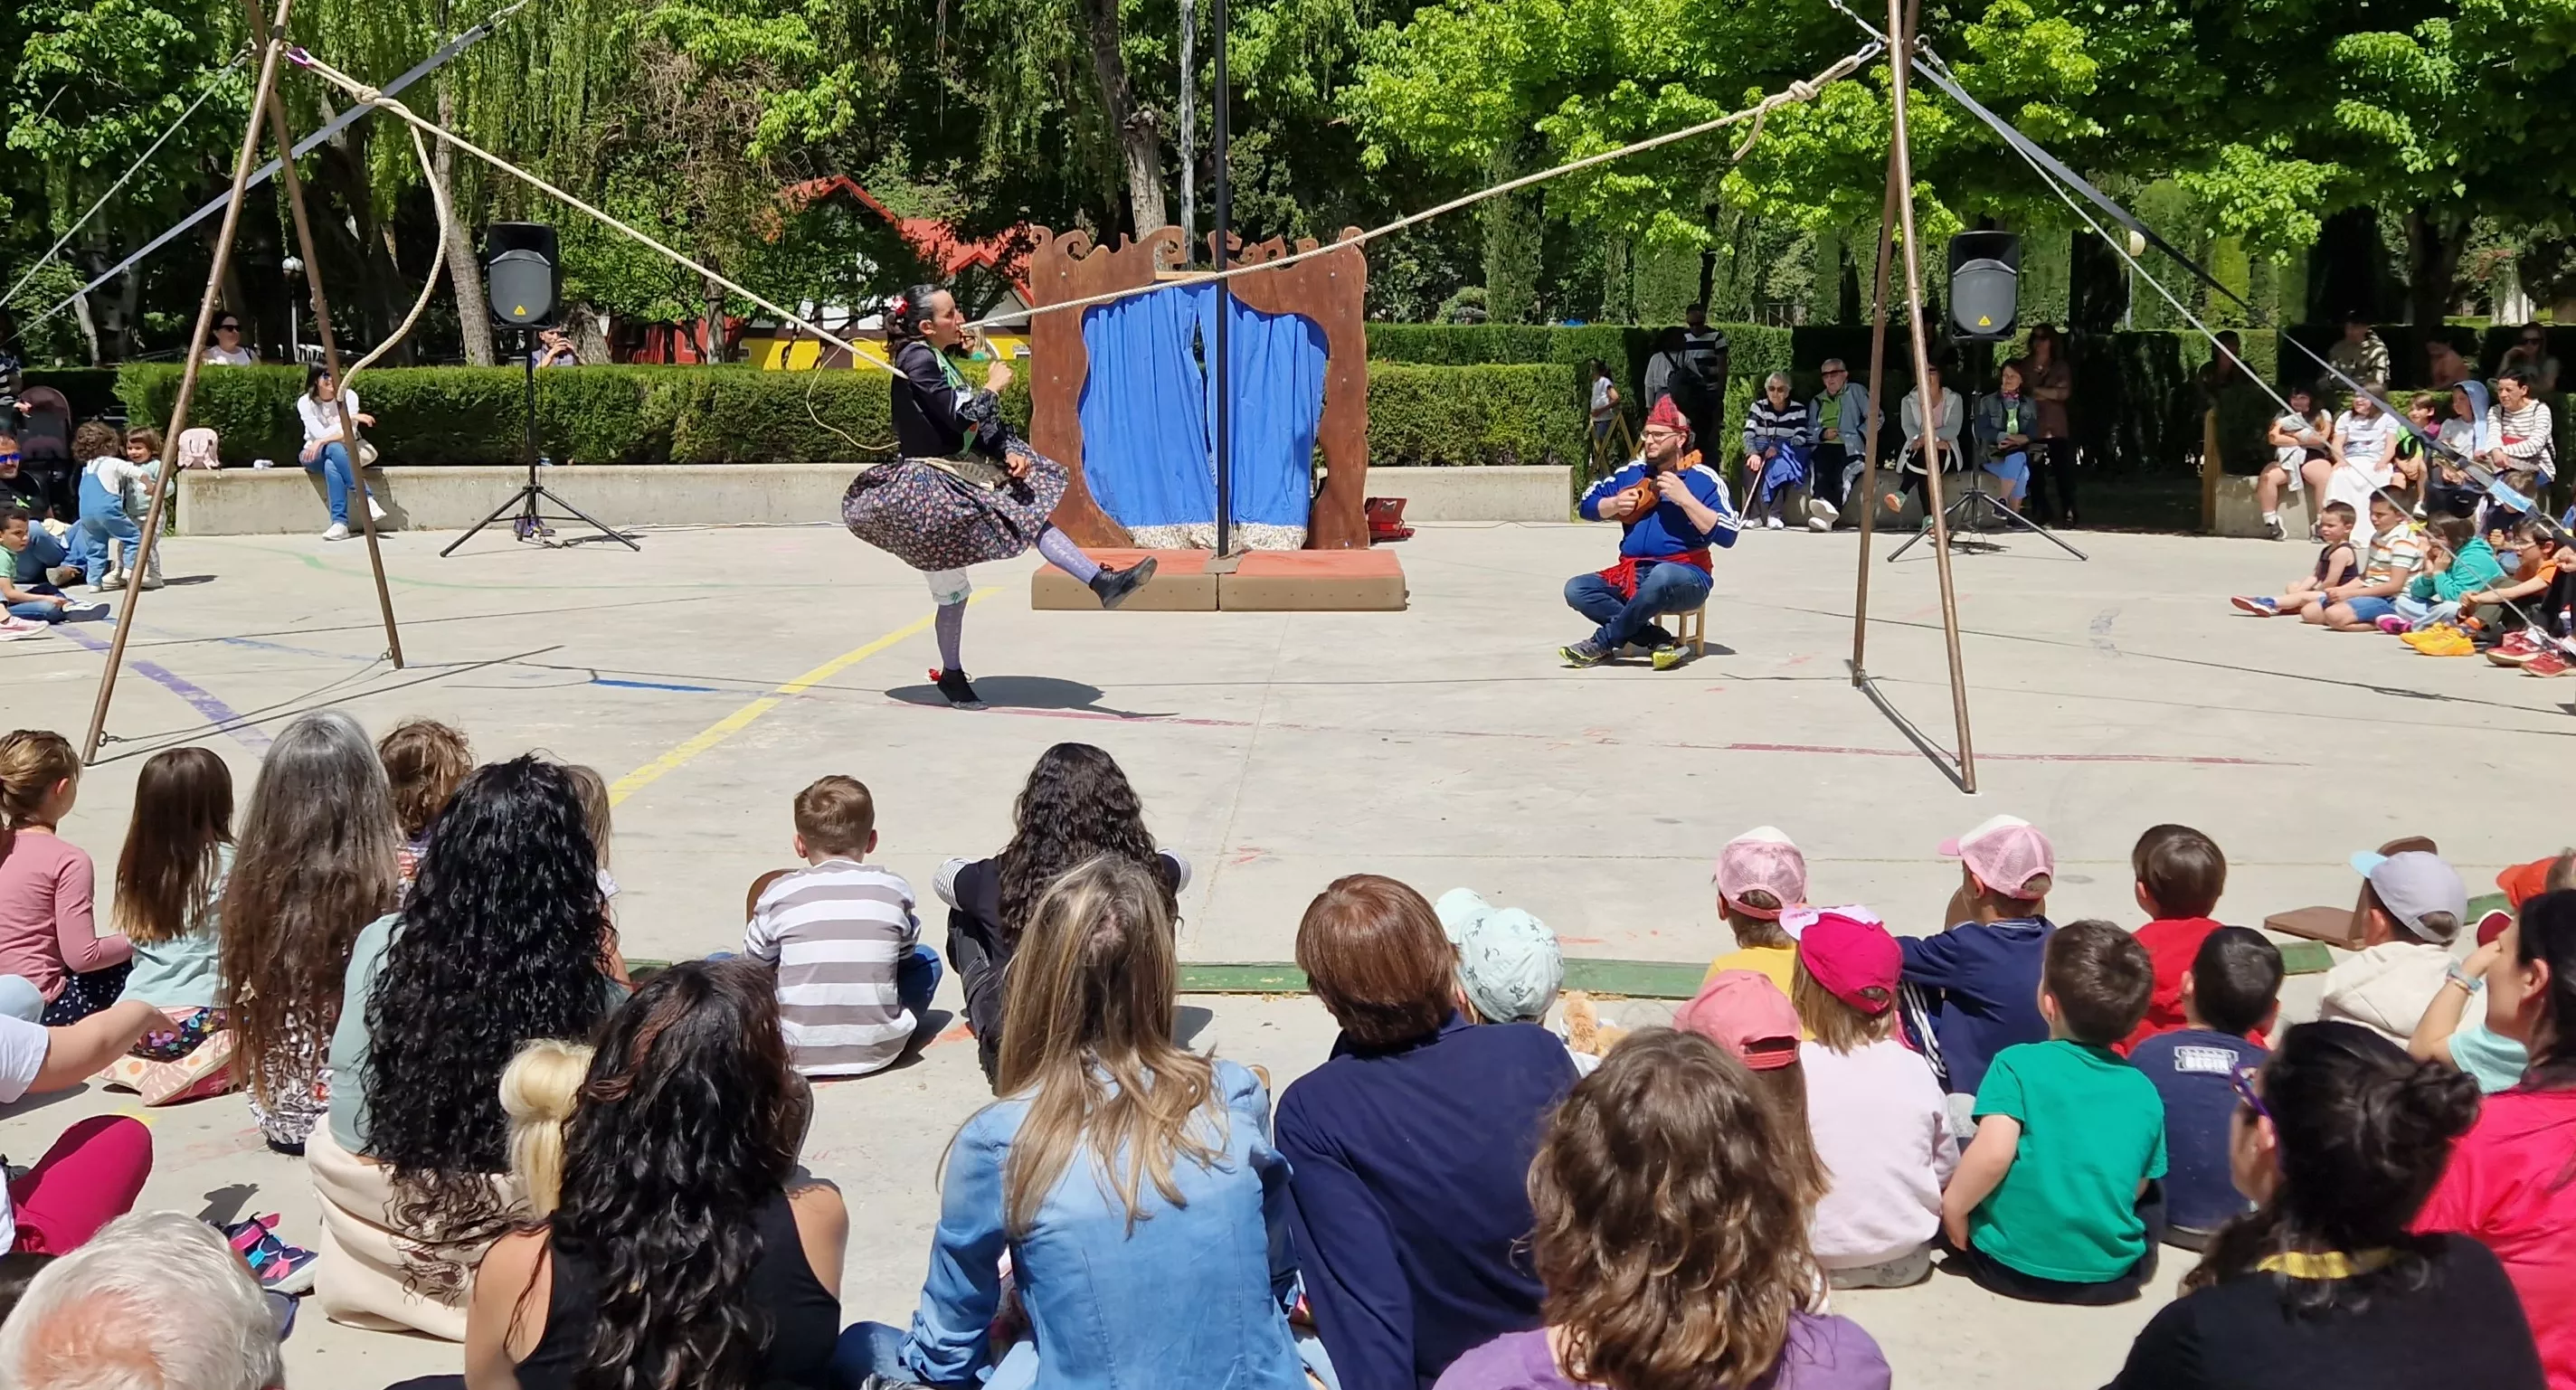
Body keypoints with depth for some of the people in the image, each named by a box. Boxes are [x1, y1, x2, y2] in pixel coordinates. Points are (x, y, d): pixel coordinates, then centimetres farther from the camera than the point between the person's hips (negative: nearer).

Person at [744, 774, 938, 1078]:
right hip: (880, 1050, 2)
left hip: (795, 1054, -2)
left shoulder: (780, 893, -5)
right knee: (927, 959, 26)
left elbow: (754, 960, 9)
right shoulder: (894, 888, -2)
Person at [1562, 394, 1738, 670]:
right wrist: (1614, 504, -3)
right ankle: (1658, 640, -19)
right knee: (1576, 590, -17)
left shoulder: (1703, 479, -3)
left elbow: (1727, 535, -13)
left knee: (1662, 575, -41)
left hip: (1685, 577, -6)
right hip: (1632, 575, 6)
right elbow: (1587, 505, 18)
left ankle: (1604, 642, -22)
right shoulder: (1633, 473, 13)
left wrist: (1685, 498, -19)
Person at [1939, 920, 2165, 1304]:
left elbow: (1993, 1153, -23)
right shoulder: (2144, 1092, 1)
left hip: (2011, 1265, -3)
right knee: (2151, 1204, 32)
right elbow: (2138, 1189, 7)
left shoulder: (2018, 1063, -12)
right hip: (2112, 1277, 3)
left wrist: (1954, 1206, -7)